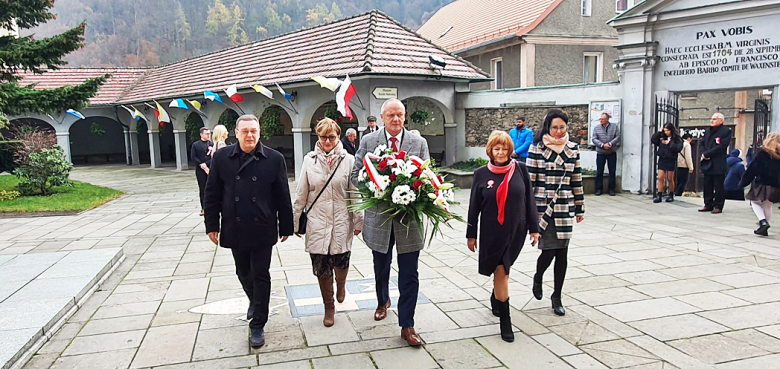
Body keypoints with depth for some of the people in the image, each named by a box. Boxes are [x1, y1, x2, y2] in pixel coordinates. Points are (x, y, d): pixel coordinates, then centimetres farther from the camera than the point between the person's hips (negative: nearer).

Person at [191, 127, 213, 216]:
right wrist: (201, 165, -11)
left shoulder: (212, 144, 7)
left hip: (211, 169, 0)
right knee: (202, 189, 4)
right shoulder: (195, 145, 7)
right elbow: (193, 157, -1)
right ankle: (203, 208, 10)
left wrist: (206, 164, -13)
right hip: (200, 170, 0)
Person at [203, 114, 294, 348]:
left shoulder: (274, 159, -6)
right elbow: (212, 194, 3)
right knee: (243, 273, 18)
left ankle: (258, 325, 16)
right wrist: (212, 225, 1)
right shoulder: (222, 158, -1)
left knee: (261, 275, 4)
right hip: (235, 230, 2)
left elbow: (283, 196, -2)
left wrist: (286, 227, 0)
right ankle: (254, 302, 47)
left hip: (262, 230, -2)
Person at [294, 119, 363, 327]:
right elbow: (301, 195, 6)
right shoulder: (309, 160, 2)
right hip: (317, 223, 1)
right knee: (321, 268, 5)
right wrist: (296, 221, 7)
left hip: (341, 222, -1)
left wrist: (358, 221, 3)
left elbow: (355, 193, 2)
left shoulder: (348, 160, -1)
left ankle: (341, 285, 39)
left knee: (341, 263, 2)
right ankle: (329, 307, 25)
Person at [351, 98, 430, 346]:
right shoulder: (368, 141, 2)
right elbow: (356, 174, 3)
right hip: (379, 216, 1)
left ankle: (407, 326, 13)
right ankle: (382, 302, 50)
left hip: (409, 216, -1)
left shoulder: (419, 143, 2)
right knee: (381, 268, 22)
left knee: (409, 275, 1)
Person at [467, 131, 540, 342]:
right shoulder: (481, 174, -4)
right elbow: (474, 206, 2)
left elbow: (529, 200, 3)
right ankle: (505, 321, 6)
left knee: (503, 269, 15)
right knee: (500, 271, -3)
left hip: (516, 229, 2)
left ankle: (496, 297, 45)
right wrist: (471, 234, 3)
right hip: (492, 231, -2)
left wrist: (534, 228, 2)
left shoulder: (520, 170, -2)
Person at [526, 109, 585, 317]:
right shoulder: (537, 148, -4)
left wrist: (579, 208, 13)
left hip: (565, 208, 4)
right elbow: (529, 179, -4)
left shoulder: (573, 149, 7)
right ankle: (538, 278, 29)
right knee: (549, 250, -6)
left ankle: (557, 297, 21)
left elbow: (577, 181, 12)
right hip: (543, 207, -3)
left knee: (562, 253, 5)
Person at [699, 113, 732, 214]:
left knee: (718, 186, -2)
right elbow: (701, 144, 16)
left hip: (718, 164, -7)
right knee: (707, 186, 10)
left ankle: (718, 206, 4)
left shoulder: (726, 131, -5)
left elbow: (721, 146, -15)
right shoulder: (707, 131, 18)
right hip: (707, 164, 7)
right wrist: (703, 153, -5)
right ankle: (708, 205, 18)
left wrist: (707, 154, -16)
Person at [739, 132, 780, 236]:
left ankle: (763, 221, -6)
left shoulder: (763, 153, -8)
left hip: (763, 184, -4)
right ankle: (763, 228, 20)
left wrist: (743, 182, -2)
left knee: (755, 202, 16)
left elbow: (752, 169, -8)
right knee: (767, 206, 20)